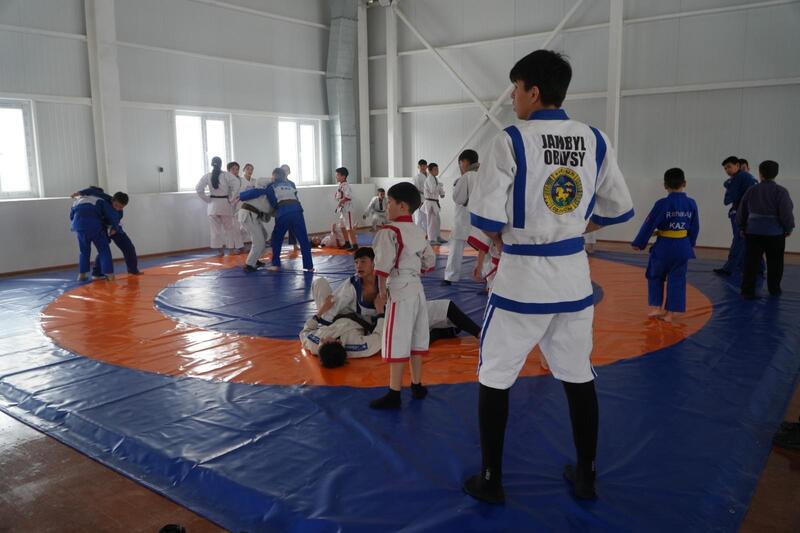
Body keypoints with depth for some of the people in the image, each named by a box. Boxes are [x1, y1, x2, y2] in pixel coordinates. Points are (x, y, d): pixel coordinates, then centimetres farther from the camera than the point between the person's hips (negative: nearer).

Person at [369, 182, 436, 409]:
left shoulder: (390, 231, -14)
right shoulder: (419, 232, 10)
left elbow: (384, 265, -19)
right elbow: (430, 262, 17)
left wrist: (382, 289, -11)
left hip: (399, 290, -8)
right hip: (417, 288, 8)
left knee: (397, 342, -3)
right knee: (416, 337, 16)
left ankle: (394, 395, 4)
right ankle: (417, 386, 28)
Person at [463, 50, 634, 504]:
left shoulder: (513, 140, -13)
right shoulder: (597, 141, 3)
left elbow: (486, 215, -16)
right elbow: (620, 209, 9)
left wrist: (500, 236, 4)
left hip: (522, 277, -5)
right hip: (574, 275, 5)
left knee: (495, 377, 10)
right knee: (579, 376, 19)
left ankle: (491, 481, 21)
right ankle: (586, 476, 33)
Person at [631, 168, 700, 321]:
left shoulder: (662, 204, -14)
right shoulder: (691, 204, -2)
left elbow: (649, 225, -9)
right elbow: (695, 228, 8)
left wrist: (638, 243, 3)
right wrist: (691, 244, 24)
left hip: (663, 247, -3)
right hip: (683, 247, 3)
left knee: (655, 277, 17)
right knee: (677, 279, 10)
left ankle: (655, 307, 14)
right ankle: (669, 313, 12)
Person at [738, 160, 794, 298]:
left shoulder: (751, 191, 0)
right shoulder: (781, 192, -9)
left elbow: (742, 211, 6)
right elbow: (786, 213, -10)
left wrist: (742, 227, 18)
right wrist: (788, 229, 6)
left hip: (753, 232, 2)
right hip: (775, 233, -1)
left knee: (751, 262, 2)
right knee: (774, 264, 13)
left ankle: (747, 290, -2)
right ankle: (774, 290, 25)